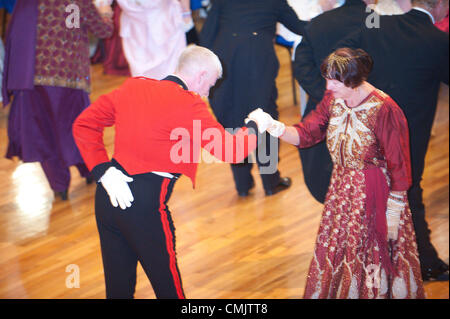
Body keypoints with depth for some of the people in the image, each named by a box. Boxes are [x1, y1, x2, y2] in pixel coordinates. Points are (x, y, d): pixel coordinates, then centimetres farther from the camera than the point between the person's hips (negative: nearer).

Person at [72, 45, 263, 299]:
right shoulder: (189, 105, -10)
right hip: (146, 204, -7)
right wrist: (254, 128, 11)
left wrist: (104, 171, 1)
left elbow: (84, 124, 10)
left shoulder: (133, 88, 9)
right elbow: (230, 151, -10)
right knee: (168, 286, 10)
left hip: (107, 198, 7)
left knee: (118, 287, 16)